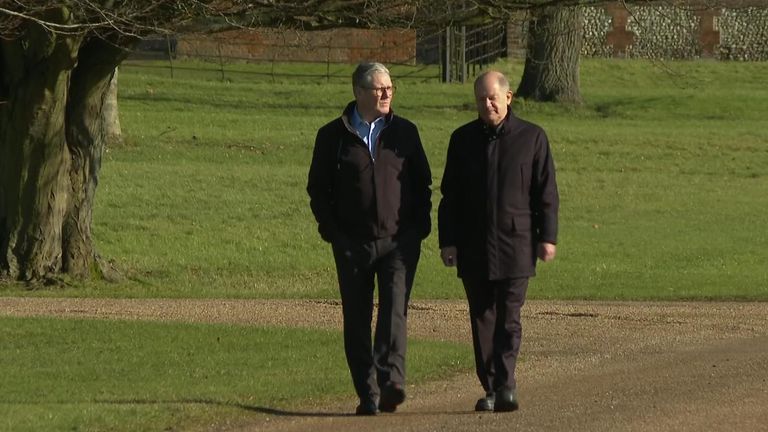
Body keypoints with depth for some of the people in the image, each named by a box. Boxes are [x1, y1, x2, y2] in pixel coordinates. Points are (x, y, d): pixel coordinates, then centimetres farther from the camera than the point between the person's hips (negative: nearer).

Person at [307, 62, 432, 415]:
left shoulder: (405, 132, 9)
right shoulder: (333, 136, 4)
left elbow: (423, 184, 15)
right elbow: (318, 188, 8)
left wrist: (418, 228, 4)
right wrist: (332, 231, -2)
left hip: (399, 241, 0)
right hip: (352, 244, 0)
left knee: (395, 311, -17)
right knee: (357, 320, 2)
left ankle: (391, 381, -26)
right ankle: (367, 395, 8)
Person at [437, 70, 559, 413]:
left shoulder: (531, 138, 3)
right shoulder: (463, 139, 9)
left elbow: (546, 192, 4)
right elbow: (449, 195, 11)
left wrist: (547, 236, -2)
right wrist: (448, 241, 4)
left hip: (515, 244, -3)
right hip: (473, 247, 3)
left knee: (509, 318, -10)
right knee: (482, 319, 5)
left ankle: (505, 385, -13)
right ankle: (490, 389, 10)